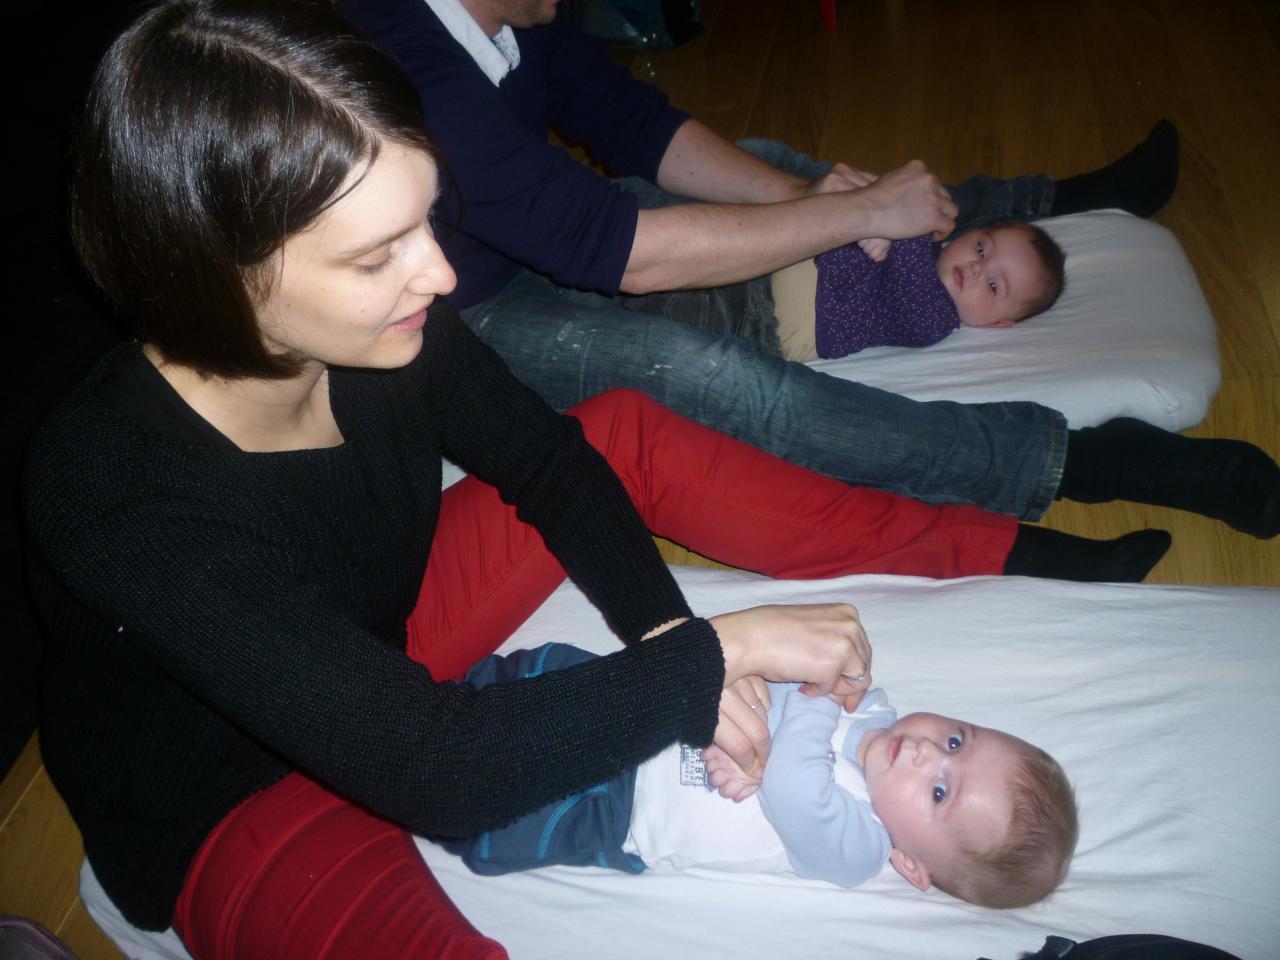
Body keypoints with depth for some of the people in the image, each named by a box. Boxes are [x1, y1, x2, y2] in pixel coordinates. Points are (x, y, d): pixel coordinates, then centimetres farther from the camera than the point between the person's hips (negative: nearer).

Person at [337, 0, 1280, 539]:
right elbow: (623, 250, -38)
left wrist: (803, 191, -14)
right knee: (697, 366, -33)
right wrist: (858, 211, -31)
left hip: (546, 249, 9)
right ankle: (1081, 461, -30)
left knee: (763, 161, 7)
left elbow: (634, 122, 1)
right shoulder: (411, 76, -35)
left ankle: (1059, 199, 19)